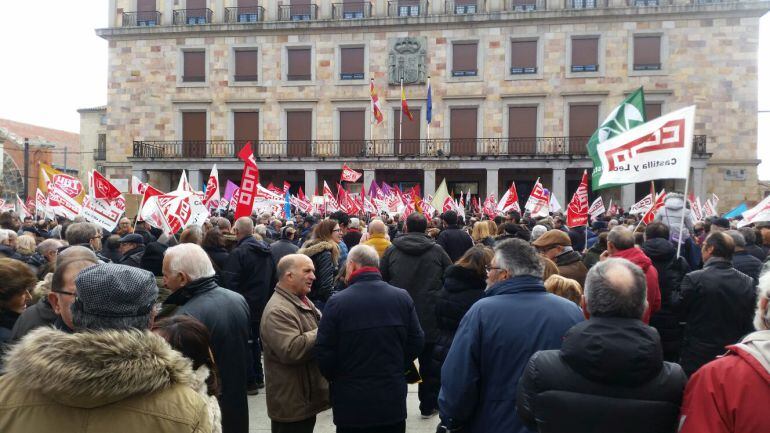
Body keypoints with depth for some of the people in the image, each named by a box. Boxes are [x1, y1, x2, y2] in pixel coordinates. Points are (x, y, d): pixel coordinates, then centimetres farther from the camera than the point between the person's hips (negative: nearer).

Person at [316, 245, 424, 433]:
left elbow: (324, 352, -11)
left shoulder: (336, 302, -14)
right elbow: (416, 342, -1)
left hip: (351, 403, -2)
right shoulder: (402, 297, -5)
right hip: (394, 402, 3)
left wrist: (336, 378, 7)